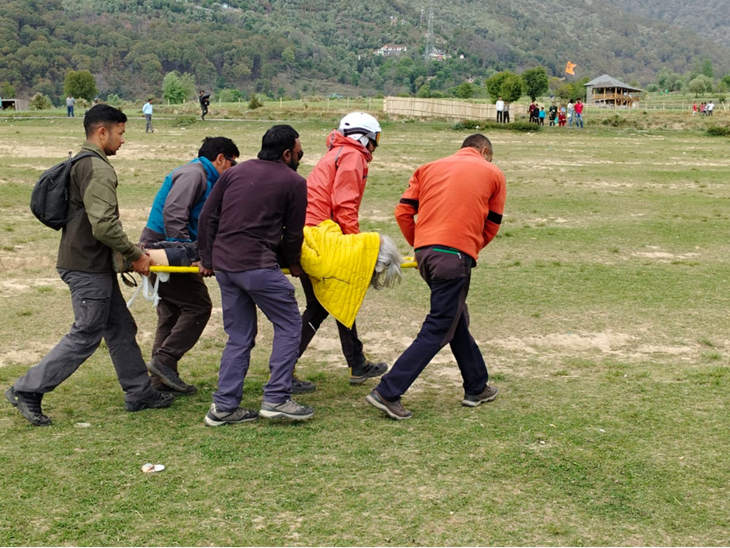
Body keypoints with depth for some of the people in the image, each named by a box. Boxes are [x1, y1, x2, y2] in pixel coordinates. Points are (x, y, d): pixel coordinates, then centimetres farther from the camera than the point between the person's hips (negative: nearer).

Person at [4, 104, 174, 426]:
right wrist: (135, 255, -15)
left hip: (94, 265, 11)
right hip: (88, 267, -11)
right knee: (86, 336, -2)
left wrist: (126, 255, 19)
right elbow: (104, 225, -27)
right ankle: (27, 391, 6)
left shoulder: (82, 163, 14)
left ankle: (139, 393, 24)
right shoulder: (97, 169, -19)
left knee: (121, 328, 15)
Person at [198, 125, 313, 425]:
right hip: (257, 265, -7)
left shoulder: (235, 172, 16)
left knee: (239, 336, 15)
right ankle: (276, 399, 2)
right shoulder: (294, 182, 1)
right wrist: (293, 265, 24)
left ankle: (224, 407, 14)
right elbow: (293, 234, 6)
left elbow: (207, 218, 13)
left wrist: (208, 259, 20)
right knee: (288, 325, 7)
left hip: (223, 265, 7)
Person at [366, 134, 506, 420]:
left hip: (425, 251, 6)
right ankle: (388, 393, -6)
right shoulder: (493, 173, 13)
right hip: (456, 254, -5)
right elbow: (491, 225, 13)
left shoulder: (430, 167, 20)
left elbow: (403, 212, 10)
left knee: (456, 320, 20)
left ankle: (477, 387, 31)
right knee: (437, 331, -1)